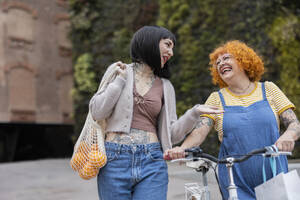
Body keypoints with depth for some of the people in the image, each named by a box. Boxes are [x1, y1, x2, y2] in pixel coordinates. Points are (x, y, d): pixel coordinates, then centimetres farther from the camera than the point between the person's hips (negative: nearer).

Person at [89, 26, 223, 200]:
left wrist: (195, 113, -4)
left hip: (152, 164, 2)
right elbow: (97, 113, -2)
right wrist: (120, 80, -5)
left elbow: (171, 134, 9)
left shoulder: (165, 86, 13)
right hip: (115, 160, -2)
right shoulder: (118, 71, 7)